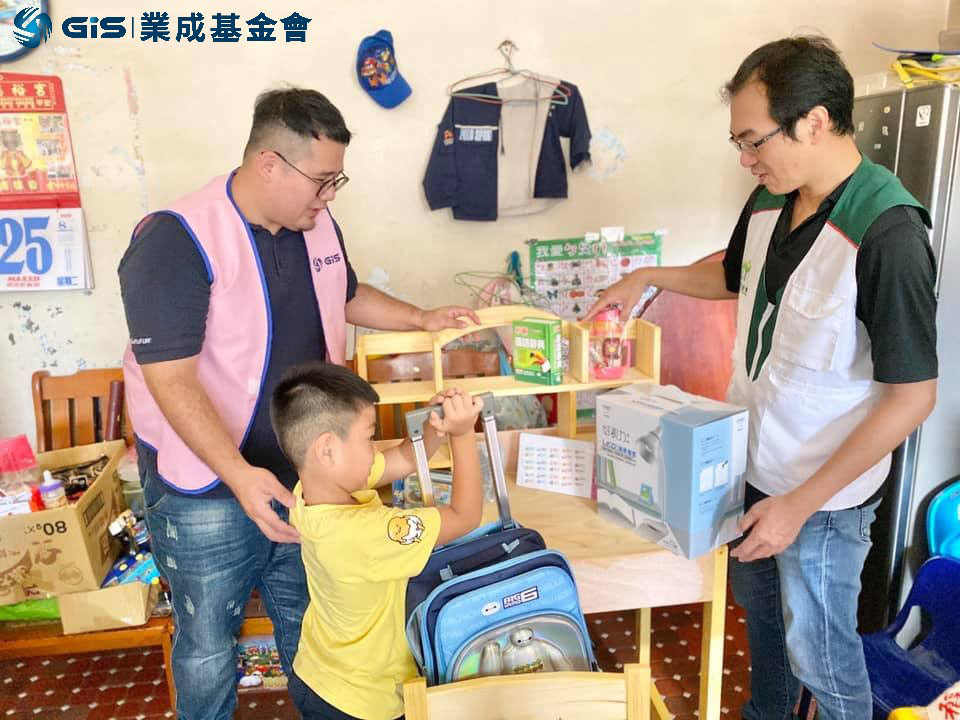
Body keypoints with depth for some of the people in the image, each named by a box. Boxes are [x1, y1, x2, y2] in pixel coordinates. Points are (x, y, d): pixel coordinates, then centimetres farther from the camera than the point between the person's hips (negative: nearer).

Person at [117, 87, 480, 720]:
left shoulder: (317, 225, 0)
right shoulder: (176, 240, -22)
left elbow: (348, 296, 19)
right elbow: (170, 379, -25)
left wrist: (422, 319, 6)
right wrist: (240, 475, -34)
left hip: (303, 472, 6)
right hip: (207, 484, -5)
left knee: (307, 623, 23)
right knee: (208, 644, 14)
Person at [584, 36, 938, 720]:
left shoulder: (887, 236, -27)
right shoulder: (769, 201, -3)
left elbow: (912, 397, -23)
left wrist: (801, 503, -23)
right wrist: (650, 276, 5)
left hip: (823, 495, -7)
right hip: (752, 460, 8)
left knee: (817, 651, 13)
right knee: (757, 602, 27)